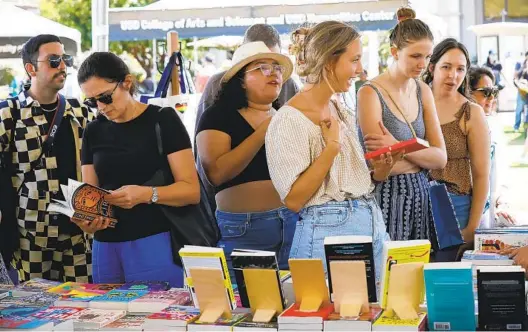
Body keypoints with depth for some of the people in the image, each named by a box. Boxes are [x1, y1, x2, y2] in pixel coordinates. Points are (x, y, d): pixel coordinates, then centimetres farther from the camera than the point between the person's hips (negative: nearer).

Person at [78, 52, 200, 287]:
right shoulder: (93, 132, 12)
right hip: (105, 248, 4)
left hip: (156, 245, -4)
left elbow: (192, 190, -7)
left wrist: (146, 194, -23)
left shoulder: (162, 120, -2)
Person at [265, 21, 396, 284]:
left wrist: (378, 173, 2)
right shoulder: (290, 120, -12)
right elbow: (293, 199, -17)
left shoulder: (342, 113, 13)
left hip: (373, 222, 8)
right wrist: (332, 146, -18)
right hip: (329, 231, -8)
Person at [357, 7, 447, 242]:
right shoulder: (370, 93, -12)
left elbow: (441, 158, 1)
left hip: (420, 195, 6)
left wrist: (399, 147, -14)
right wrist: (426, 154, -5)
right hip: (389, 196, -6)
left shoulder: (423, 91, 8)